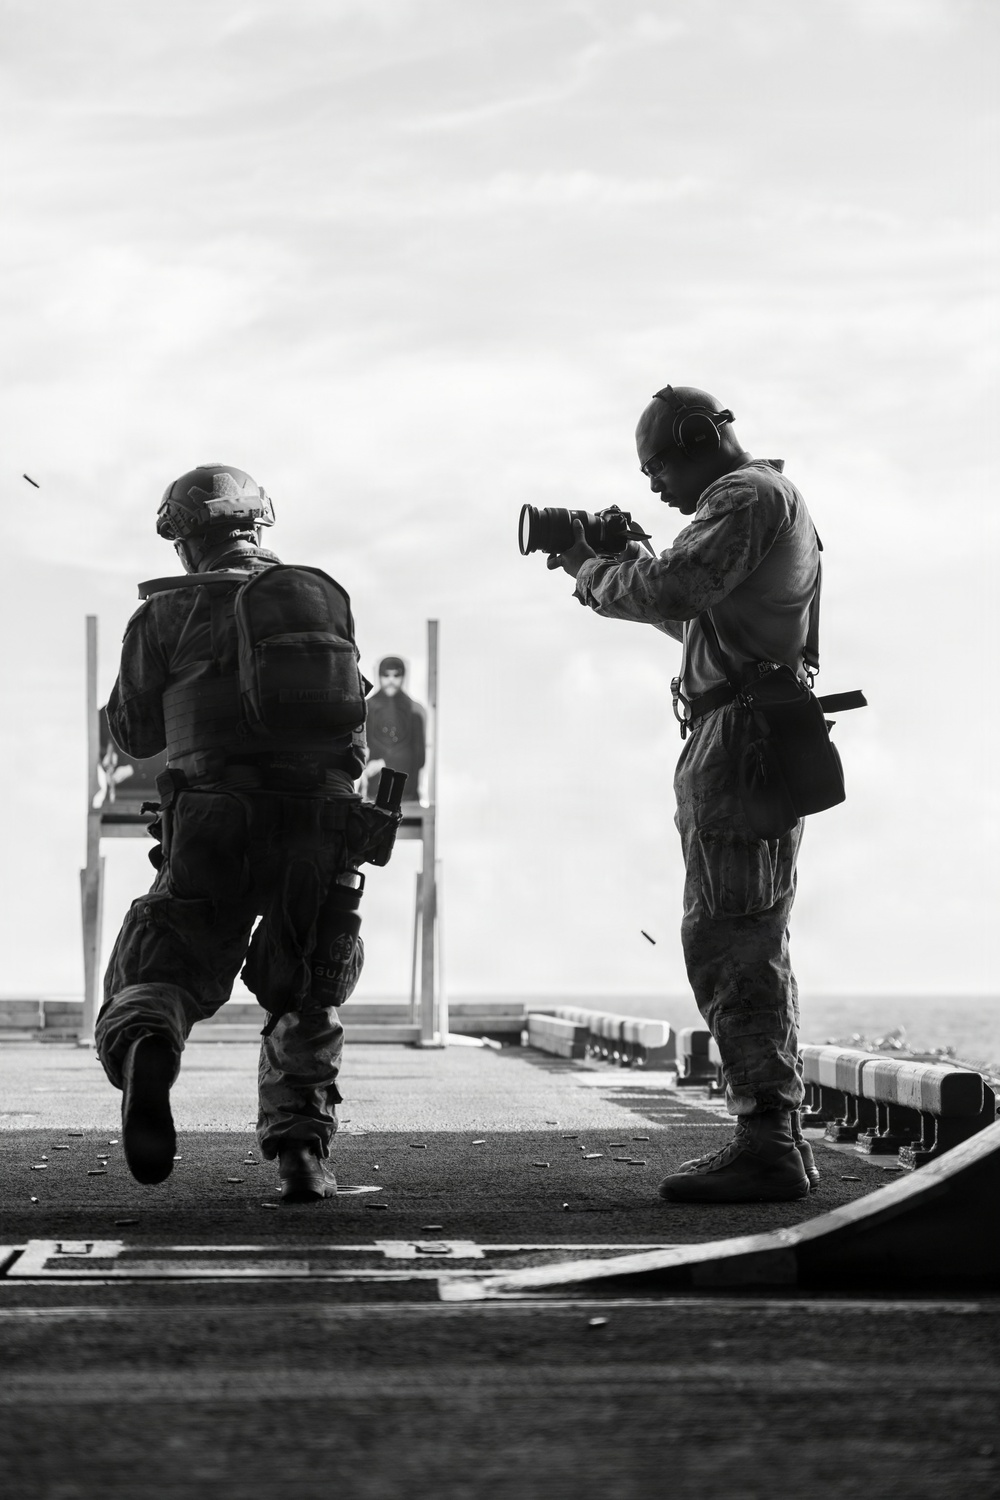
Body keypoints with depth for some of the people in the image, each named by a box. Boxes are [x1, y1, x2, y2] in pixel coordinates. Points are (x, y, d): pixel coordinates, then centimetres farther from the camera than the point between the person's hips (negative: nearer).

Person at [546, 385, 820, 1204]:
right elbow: (700, 610, 27)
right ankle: (779, 1134, 16)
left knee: (726, 939, -13)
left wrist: (592, 570, -5)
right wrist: (628, 564, 16)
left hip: (739, 738, -11)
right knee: (753, 943, 13)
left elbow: (672, 589, -21)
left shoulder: (747, 496, -9)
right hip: (753, 744, 11)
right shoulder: (769, 500, 23)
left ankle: (765, 1142, -16)